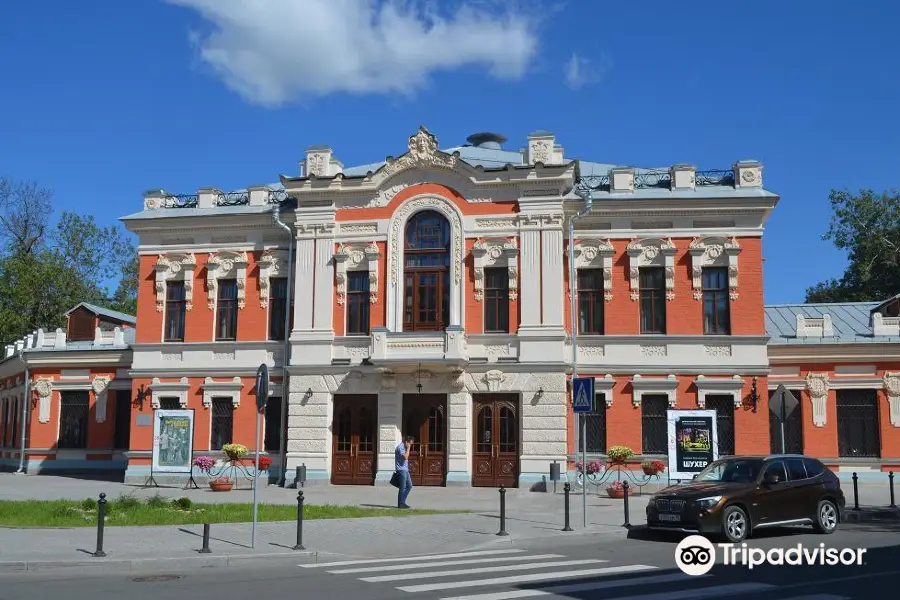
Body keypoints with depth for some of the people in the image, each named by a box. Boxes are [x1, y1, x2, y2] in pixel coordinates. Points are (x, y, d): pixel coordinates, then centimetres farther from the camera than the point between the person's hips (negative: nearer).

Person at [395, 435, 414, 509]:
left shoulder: (403, 447, 17)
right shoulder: (400, 447, -14)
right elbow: (405, 457, -26)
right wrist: (408, 448, -19)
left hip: (405, 470, 10)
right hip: (401, 470, -10)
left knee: (409, 486, 11)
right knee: (402, 488, -5)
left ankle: (402, 502, 17)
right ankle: (400, 504, 3)